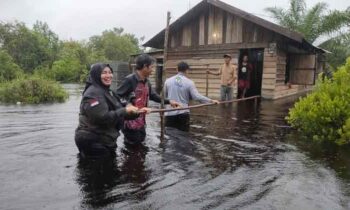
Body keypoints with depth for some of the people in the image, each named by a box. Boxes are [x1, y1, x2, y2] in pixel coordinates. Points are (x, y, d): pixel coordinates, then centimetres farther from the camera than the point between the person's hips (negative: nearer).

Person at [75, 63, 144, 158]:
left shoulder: (107, 92, 14)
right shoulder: (92, 93, -19)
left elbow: (117, 112, 15)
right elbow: (102, 117, -29)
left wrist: (136, 112, 4)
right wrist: (125, 110, -25)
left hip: (105, 141, 10)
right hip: (93, 143, -9)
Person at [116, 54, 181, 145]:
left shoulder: (146, 82, 7)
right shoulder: (129, 80, -18)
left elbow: (153, 96, 17)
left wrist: (168, 101, 12)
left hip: (141, 122, 8)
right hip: (130, 123, -8)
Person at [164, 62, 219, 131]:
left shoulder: (168, 81, 1)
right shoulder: (189, 82, -6)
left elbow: (164, 95, 12)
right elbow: (197, 97, -13)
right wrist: (211, 101, -5)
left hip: (170, 113, 2)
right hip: (183, 113, -2)